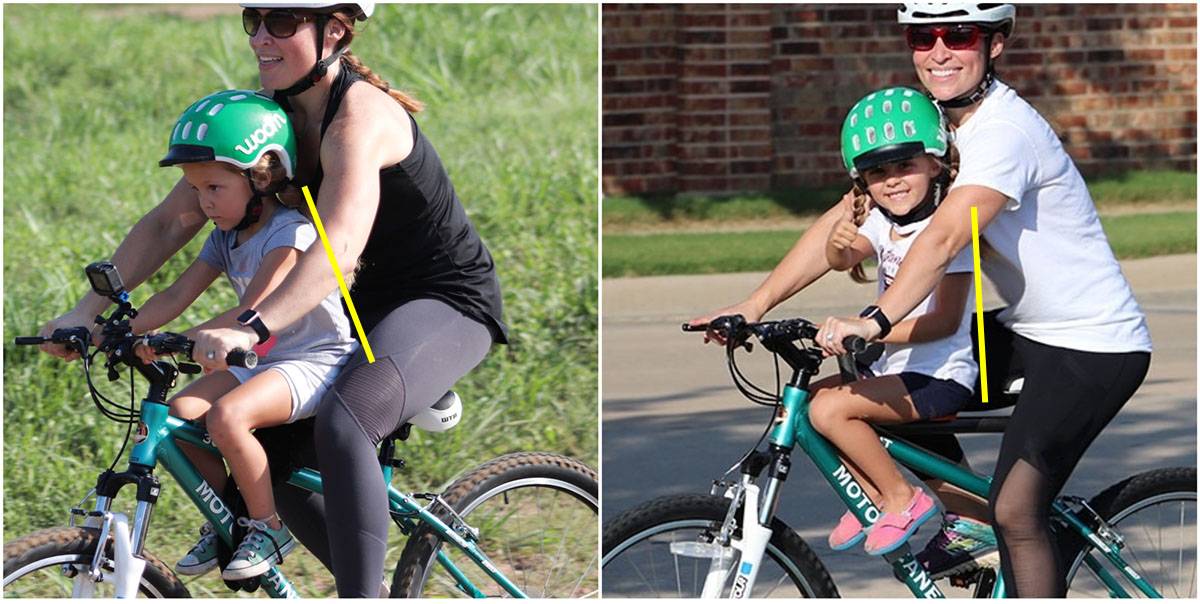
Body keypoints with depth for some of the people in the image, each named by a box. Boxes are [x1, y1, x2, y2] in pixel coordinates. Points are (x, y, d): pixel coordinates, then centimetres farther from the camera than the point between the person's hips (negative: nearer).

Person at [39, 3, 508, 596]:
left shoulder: (359, 117, -26)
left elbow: (338, 249, -41)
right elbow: (170, 221, -2)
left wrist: (250, 329, -54)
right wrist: (86, 310, -12)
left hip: (450, 301, -9)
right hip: (372, 305, 9)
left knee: (341, 426, -33)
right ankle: (368, 588, 21)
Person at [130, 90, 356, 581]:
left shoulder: (291, 232, -19)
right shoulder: (227, 237, 8)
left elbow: (251, 313, -30)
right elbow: (177, 296, 2)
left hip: (318, 359, -9)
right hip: (264, 360, 9)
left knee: (227, 416, -32)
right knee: (177, 414, -12)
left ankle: (268, 528, -15)